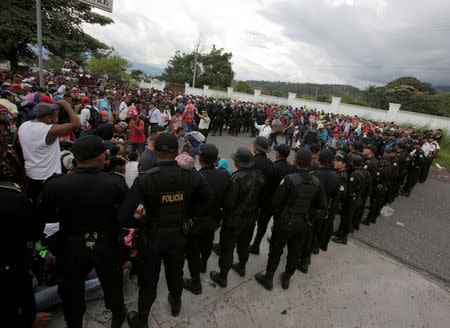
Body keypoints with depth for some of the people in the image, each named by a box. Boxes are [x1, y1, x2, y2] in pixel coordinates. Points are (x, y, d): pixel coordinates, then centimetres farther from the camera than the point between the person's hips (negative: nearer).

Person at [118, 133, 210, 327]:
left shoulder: (145, 180, -26)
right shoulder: (192, 176, -18)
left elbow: (124, 216, -25)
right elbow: (207, 204, -5)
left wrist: (139, 224, -6)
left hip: (152, 239, -2)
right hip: (178, 236, 3)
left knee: (147, 282, 22)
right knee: (175, 273, 30)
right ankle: (175, 305, 58)